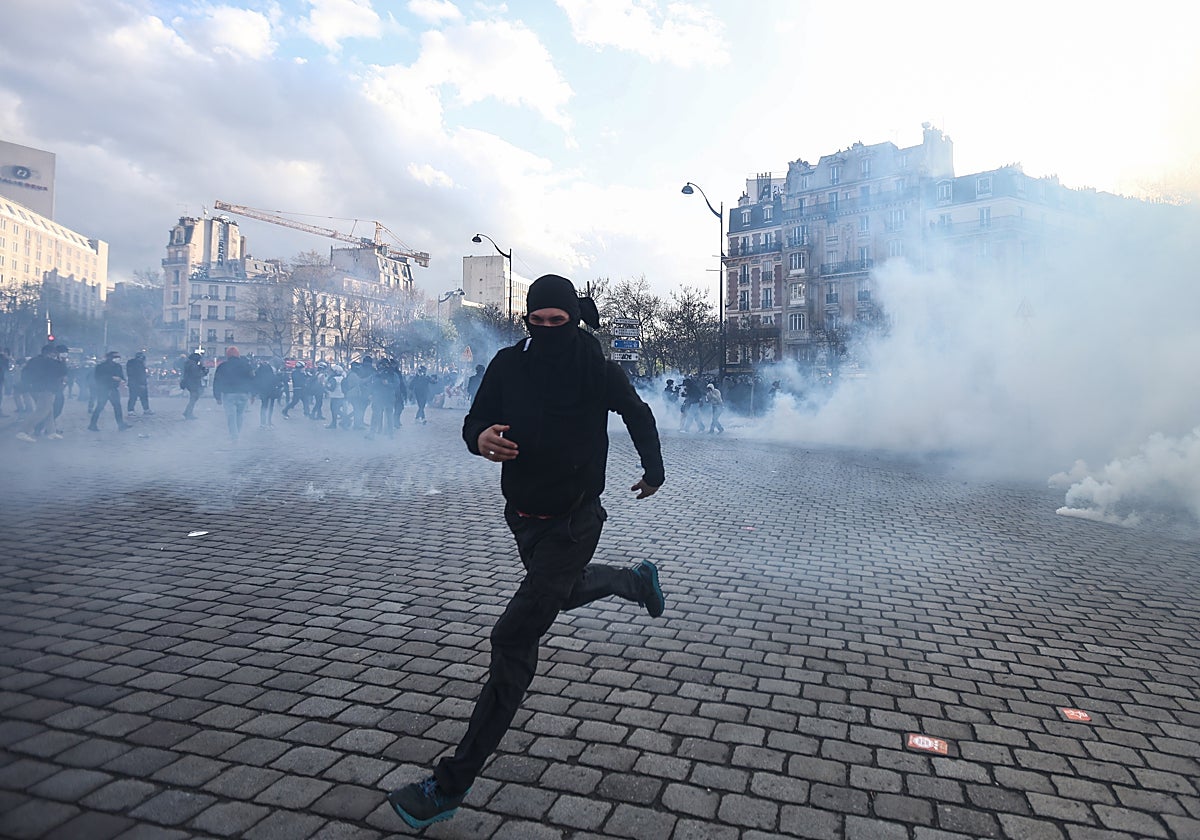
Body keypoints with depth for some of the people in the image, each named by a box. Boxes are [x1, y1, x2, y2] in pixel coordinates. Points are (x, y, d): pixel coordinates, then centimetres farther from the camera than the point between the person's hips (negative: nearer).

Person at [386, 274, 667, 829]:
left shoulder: (599, 370, -13)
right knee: (564, 590, 31)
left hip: (572, 522, -6)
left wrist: (653, 472, 15)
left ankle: (452, 785, -1)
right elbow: (476, 419, -1)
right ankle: (638, 581, 61)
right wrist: (481, 438, -26)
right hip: (523, 515, 6)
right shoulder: (508, 364, -6)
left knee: (514, 639, -11)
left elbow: (638, 415, 5)